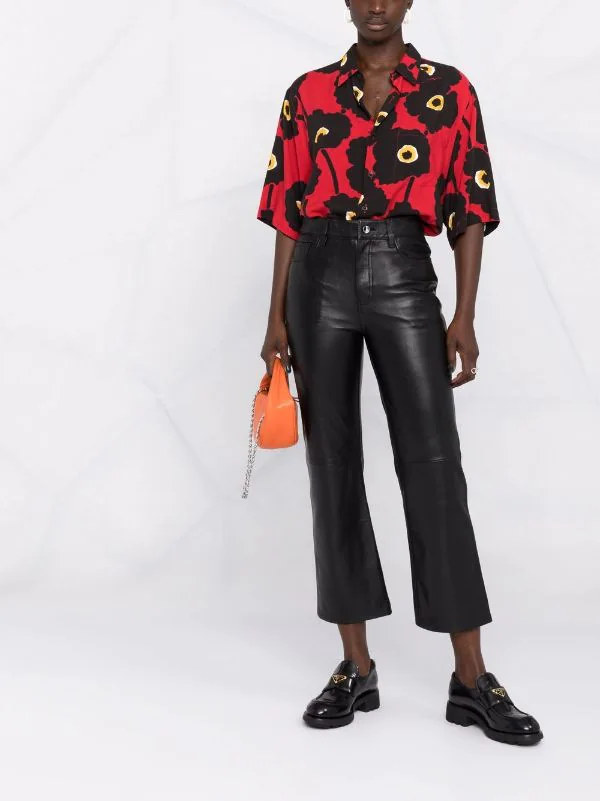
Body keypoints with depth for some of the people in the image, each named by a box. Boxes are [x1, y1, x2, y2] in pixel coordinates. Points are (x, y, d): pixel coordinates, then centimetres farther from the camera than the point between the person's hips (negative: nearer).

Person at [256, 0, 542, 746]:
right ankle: (356, 666, 13)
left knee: (434, 465, -6)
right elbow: (288, 211, 8)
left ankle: (471, 678, 2)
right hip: (321, 274, 2)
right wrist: (276, 315, 3)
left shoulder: (450, 91, 7)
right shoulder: (308, 93, 9)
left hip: (403, 274, -1)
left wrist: (464, 316, -5)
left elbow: (472, 209, 4)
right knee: (333, 464, 2)